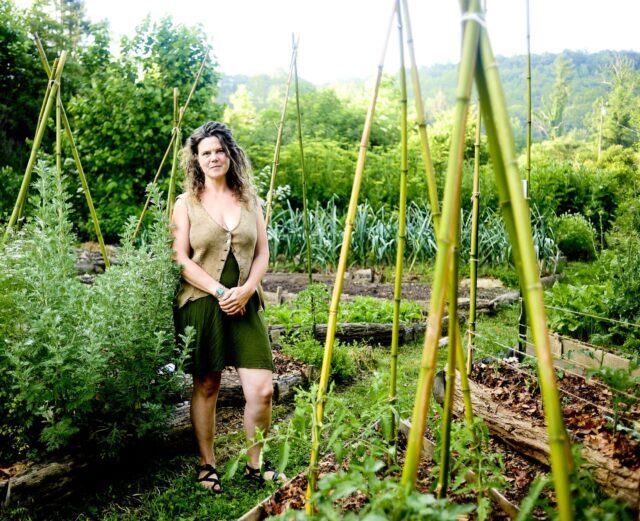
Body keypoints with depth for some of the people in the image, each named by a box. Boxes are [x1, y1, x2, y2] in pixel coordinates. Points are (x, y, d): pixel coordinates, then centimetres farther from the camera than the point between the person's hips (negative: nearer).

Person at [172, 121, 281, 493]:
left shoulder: (250, 200, 9)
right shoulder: (186, 204, 2)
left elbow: (263, 253, 6)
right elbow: (181, 259, -5)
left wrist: (246, 289, -10)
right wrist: (220, 291, -14)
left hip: (244, 305, 2)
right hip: (201, 305, -2)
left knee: (262, 389, -4)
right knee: (206, 387, 8)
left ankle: (256, 464, 17)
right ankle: (207, 465, 25)